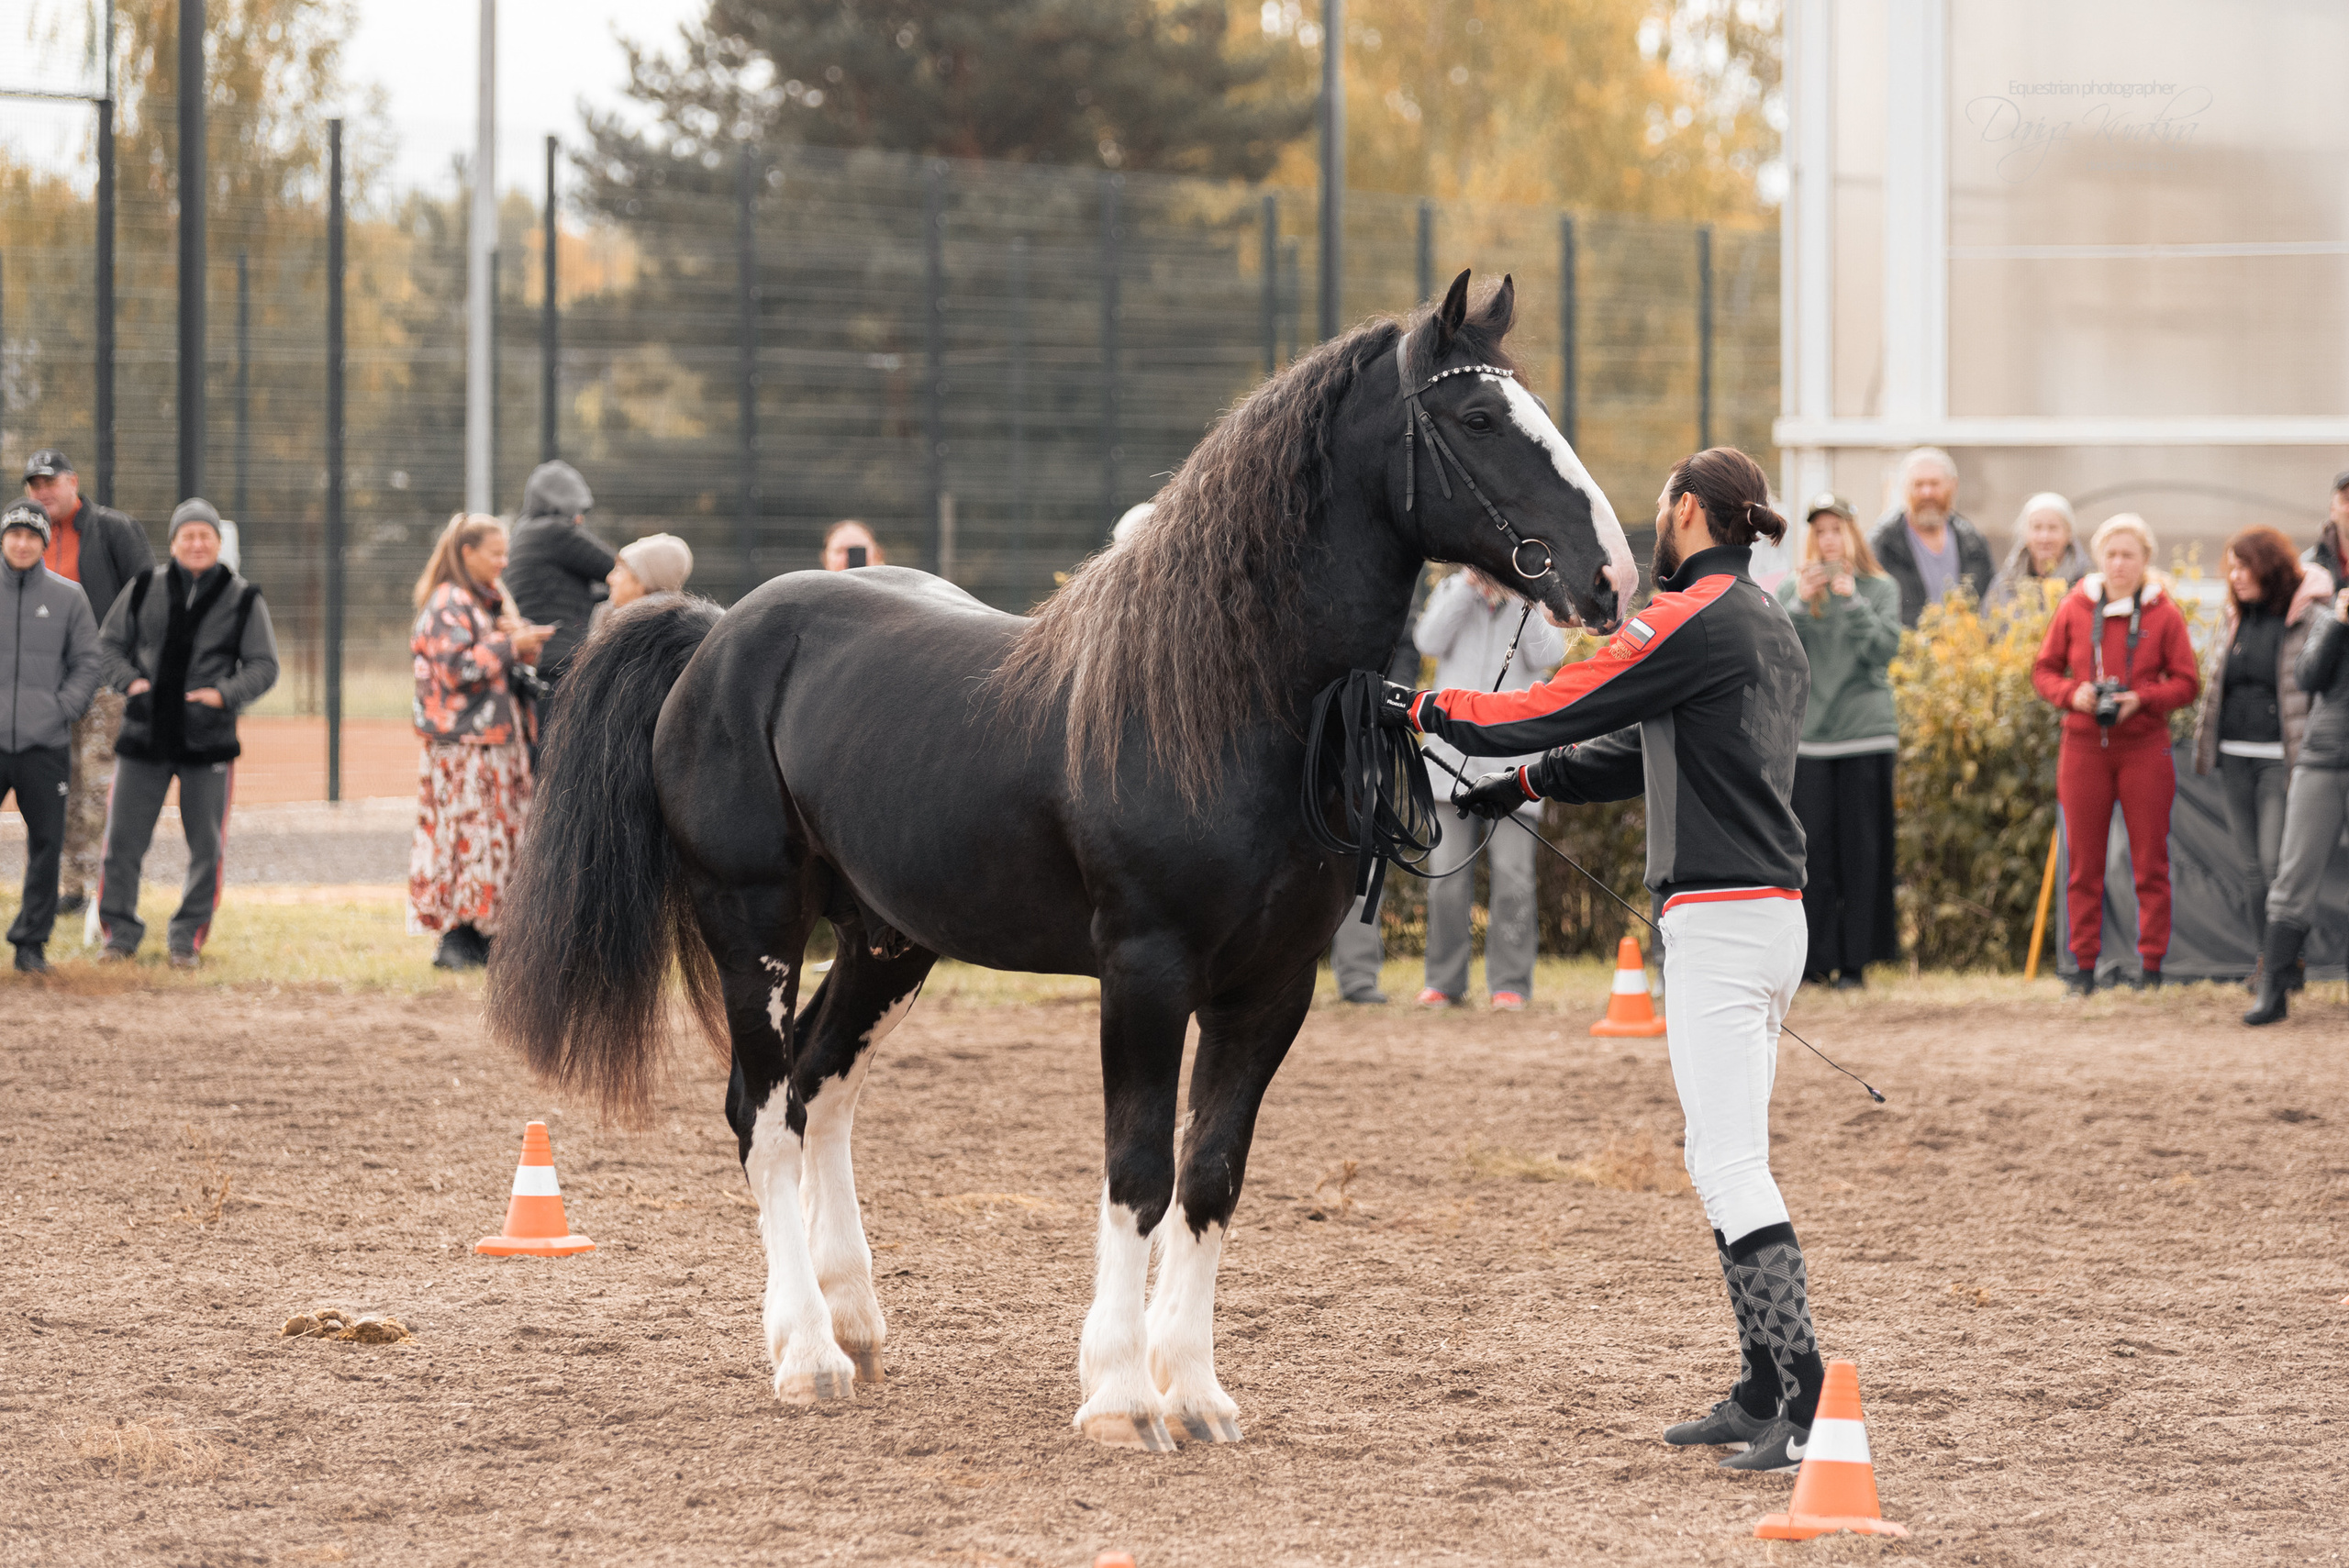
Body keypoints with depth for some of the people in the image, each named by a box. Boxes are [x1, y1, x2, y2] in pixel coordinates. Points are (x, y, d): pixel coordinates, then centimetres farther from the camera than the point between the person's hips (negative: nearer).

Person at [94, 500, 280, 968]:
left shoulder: (243, 599, 2)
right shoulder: (145, 589, 5)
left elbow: (263, 666, 2)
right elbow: (109, 644, 10)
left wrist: (224, 694, -15)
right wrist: (131, 681, -8)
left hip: (209, 737, -1)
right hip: (144, 734, 1)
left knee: (206, 845, 3)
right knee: (123, 838, 0)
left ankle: (188, 937, 16)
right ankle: (120, 931, 14)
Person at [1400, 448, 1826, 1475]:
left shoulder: (1692, 618, -11)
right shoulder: (1771, 629, 18)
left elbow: (1559, 709, -10)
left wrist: (1427, 711, 3)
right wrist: (1531, 782, 25)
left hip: (1721, 919, -10)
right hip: (1771, 916, 10)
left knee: (1730, 1165, -13)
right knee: (1724, 1160, 16)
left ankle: (1810, 1408, -20)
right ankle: (1762, 1395, 18)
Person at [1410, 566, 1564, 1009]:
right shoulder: (1452, 591, 12)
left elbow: (1547, 657, -8)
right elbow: (1429, 641, -6)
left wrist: (1523, 598, -12)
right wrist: (1469, 586, -9)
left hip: (1513, 756, -1)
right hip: (1454, 751, 1)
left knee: (1512, 873, -6)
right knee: (1447, 870, 0)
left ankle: (1510, 982, 1)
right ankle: (1445, 980, 9)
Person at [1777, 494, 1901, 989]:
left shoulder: (1880, 590, 6)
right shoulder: (1791, 591, 9)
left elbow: (1885, 648, -6)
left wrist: (1853, 601, -15)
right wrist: (1800, 604, -14)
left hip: (1866, 733, -1)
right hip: (1807, 734, 1)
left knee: (1861, 851, -1)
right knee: (1811, 850, -3)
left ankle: (1855, 961, 4)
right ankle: (1813, 960, 2)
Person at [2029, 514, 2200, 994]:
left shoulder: (2164, 613, 1)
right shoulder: (2074, 608, 4)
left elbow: (2186, 682, 2)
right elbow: (2044, 670, 10)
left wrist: (2142, 698, -15)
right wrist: (2072, 693, -11)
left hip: (2144, 746, -1)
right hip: (2084, 747, 1)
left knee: (2150, 862, 1)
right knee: (2084, 863, 4)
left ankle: (2152, 965, 7)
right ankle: (2084, 966, 9)